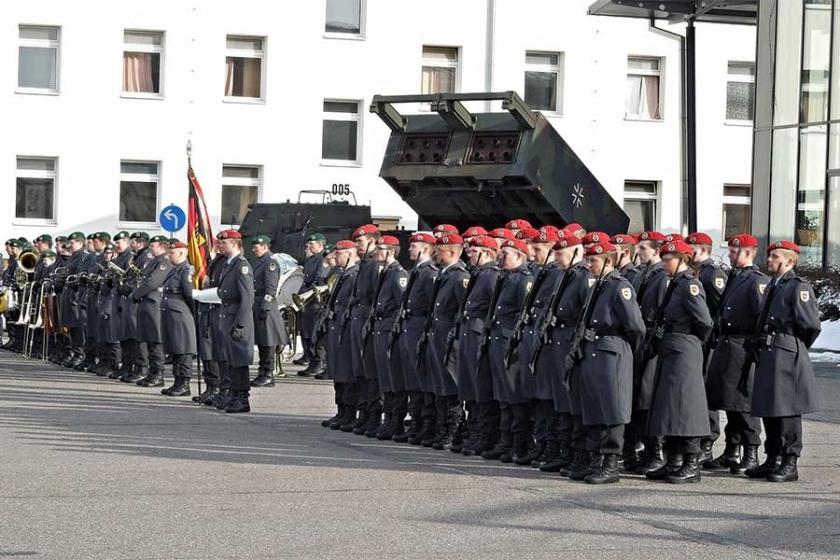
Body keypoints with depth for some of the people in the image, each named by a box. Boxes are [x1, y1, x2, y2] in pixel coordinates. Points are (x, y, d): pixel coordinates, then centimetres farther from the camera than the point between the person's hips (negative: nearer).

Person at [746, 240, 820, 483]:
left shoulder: (799, 287, -10)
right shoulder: (773, 286, 17)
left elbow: (811, 326, -14)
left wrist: (795, 348, -3)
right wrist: (760, 345, 13)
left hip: (787, 358, -9)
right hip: (768, 357, 9)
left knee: (787, 411, -4)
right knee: (768, 410, 12)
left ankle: (790, 464, 1)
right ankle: (773, 460, 20)